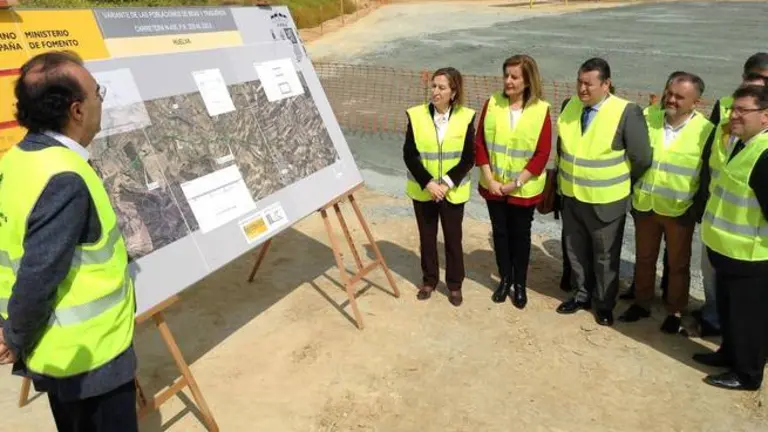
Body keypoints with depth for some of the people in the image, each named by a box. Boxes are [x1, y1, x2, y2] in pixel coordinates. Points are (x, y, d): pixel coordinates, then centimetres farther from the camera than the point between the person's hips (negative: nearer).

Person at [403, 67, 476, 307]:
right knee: (426, 236, 13)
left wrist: (447, 183, -17)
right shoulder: (416, 115, -7)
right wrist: (428, 183, -17)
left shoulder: (466, 117, -8)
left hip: (453, 191, -1)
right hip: (423, 190, 1)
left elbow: (469, 158, -7)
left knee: (453, 238, 9)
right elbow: (409, 155, -8)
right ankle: (429, 280, 31)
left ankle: (454, 284, 26)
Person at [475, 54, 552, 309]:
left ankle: (520, 284, 27)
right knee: (500, 232, 13)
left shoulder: (541, 110, -10)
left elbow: (542, 154, -11)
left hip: (524, 189, -2)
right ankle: (505, 279, 32)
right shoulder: (492, 104, -3)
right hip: (494, 186, 2)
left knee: (520, 235, 11)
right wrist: (489, 179, -10)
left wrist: (516, 183, -15)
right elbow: (480, 144, -2)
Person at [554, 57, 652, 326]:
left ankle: (605, 304, 32)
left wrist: (622, 184, -3)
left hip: (606, 201, -5)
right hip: (571, 197, 5)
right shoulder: (569, 106, -2)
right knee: (576, 252, 19)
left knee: (605, 257, 14)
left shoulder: (627, 112, -19)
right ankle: (581, 295, 40)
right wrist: (563, 178, 13)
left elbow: (642, 158, -15)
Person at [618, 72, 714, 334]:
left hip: (680, 211, -3)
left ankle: (675, 311, 30)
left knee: (678, 265, 13)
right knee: (644, 259, 17)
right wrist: (631, 193, 2)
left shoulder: (706, 131, -12)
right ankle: (642, 303, 35)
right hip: (644, 205, 3)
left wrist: (697, 210, -10)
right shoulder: (647, 117, -3)